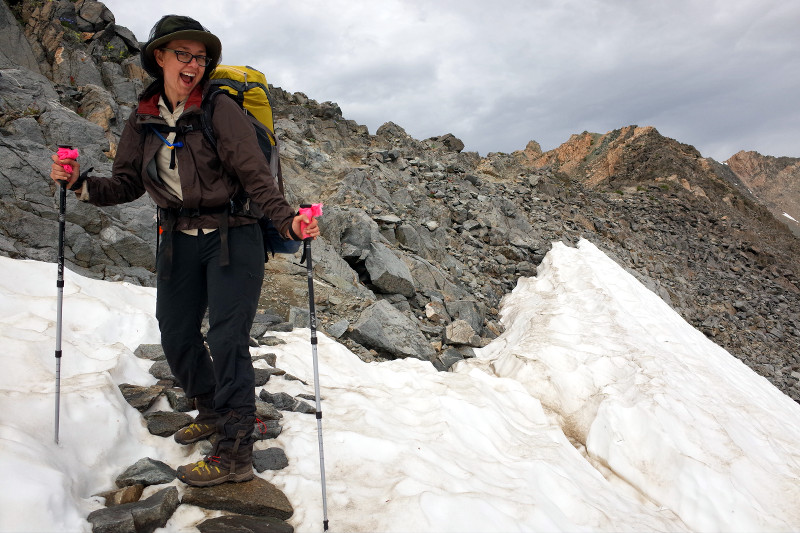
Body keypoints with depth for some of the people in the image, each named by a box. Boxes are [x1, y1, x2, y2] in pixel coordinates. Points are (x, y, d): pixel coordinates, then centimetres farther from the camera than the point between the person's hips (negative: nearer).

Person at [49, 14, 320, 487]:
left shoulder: (221, 110, -11)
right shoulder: (143, 120, 5)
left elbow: (257, 178, -16)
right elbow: (127, 185, 9)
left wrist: (288, 221, -30)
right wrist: (81, 183, -8)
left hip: (232, 238, -6)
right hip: (180, 240, 6)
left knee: (227, 340, -9)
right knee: (176, 334, 13)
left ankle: (235, 454, 1)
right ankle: (213, 412, 38)